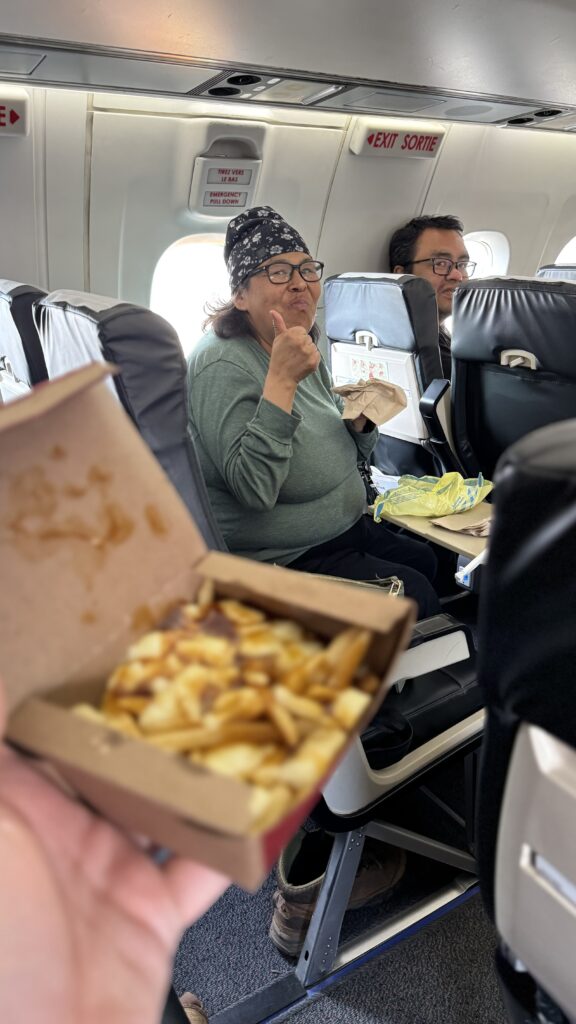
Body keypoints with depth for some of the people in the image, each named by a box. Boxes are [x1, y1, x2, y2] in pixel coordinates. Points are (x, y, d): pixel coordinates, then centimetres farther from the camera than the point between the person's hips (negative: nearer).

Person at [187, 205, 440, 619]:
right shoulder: (223, 366, -23)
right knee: (414, 597, -10)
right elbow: (254, 490, -34)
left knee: (429, 562, 13)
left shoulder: (307, 350, 6)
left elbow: (345, 453, 15)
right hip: (277, 561, -9)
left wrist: (360, 419, -8)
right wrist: (281, 380, -38)